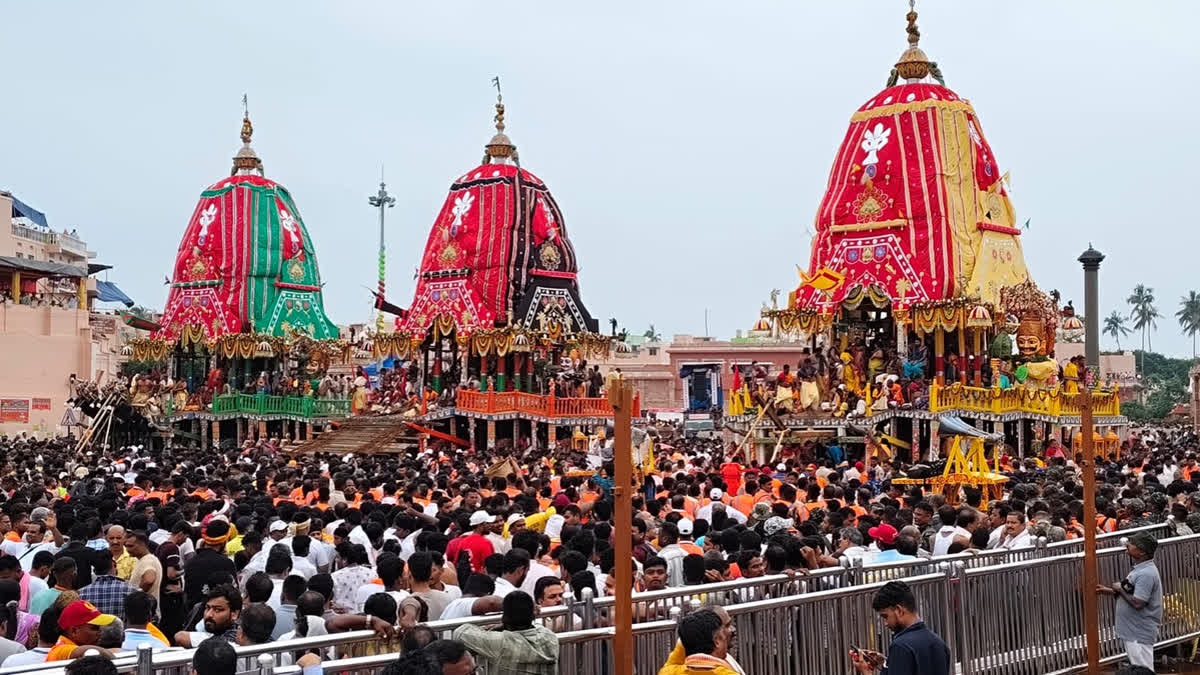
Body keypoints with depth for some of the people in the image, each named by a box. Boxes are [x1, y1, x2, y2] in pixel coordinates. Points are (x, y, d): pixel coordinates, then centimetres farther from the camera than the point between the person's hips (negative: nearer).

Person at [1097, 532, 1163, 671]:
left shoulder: (1146, 574, -23)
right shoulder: (1140, 569, 10)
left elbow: (1137, 603, -29)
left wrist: (1119, 589, -15)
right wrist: (1110, 591, 9)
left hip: (1140, 633, -11)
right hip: (1134, 630, 11)